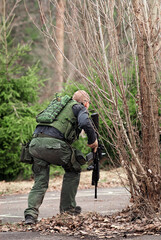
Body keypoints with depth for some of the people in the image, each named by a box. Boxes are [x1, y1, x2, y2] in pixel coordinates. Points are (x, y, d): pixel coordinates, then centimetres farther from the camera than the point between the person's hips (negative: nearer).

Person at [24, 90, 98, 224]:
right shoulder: (80, 108, 12)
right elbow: (84, 123, -9)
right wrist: (93, 140, 5)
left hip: (34, 143, 6)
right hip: (51, 143, -6)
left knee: (40, 181, 11)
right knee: (73, 170, 17)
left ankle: (31, 213, -7)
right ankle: (67, 208, 18)